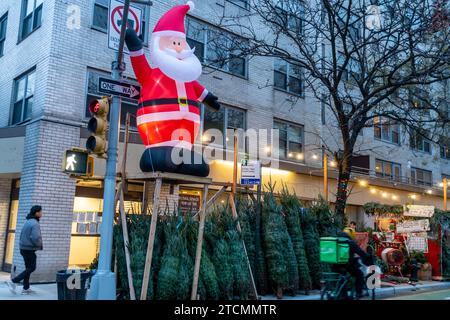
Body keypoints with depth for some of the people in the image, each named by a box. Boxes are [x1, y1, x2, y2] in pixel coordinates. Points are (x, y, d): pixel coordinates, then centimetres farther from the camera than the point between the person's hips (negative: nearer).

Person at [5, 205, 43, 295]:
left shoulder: (27, 222, 12)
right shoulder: (35, 224, -18)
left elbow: (22, 235, 16)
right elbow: (35, 238, -28)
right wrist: (39, 245, -8)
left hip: (24, 248, 9)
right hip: (30, 249, -9)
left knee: (28, 268, 14)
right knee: (31, 268, 2)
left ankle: (26, 288, 16)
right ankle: (13, 282, -4)